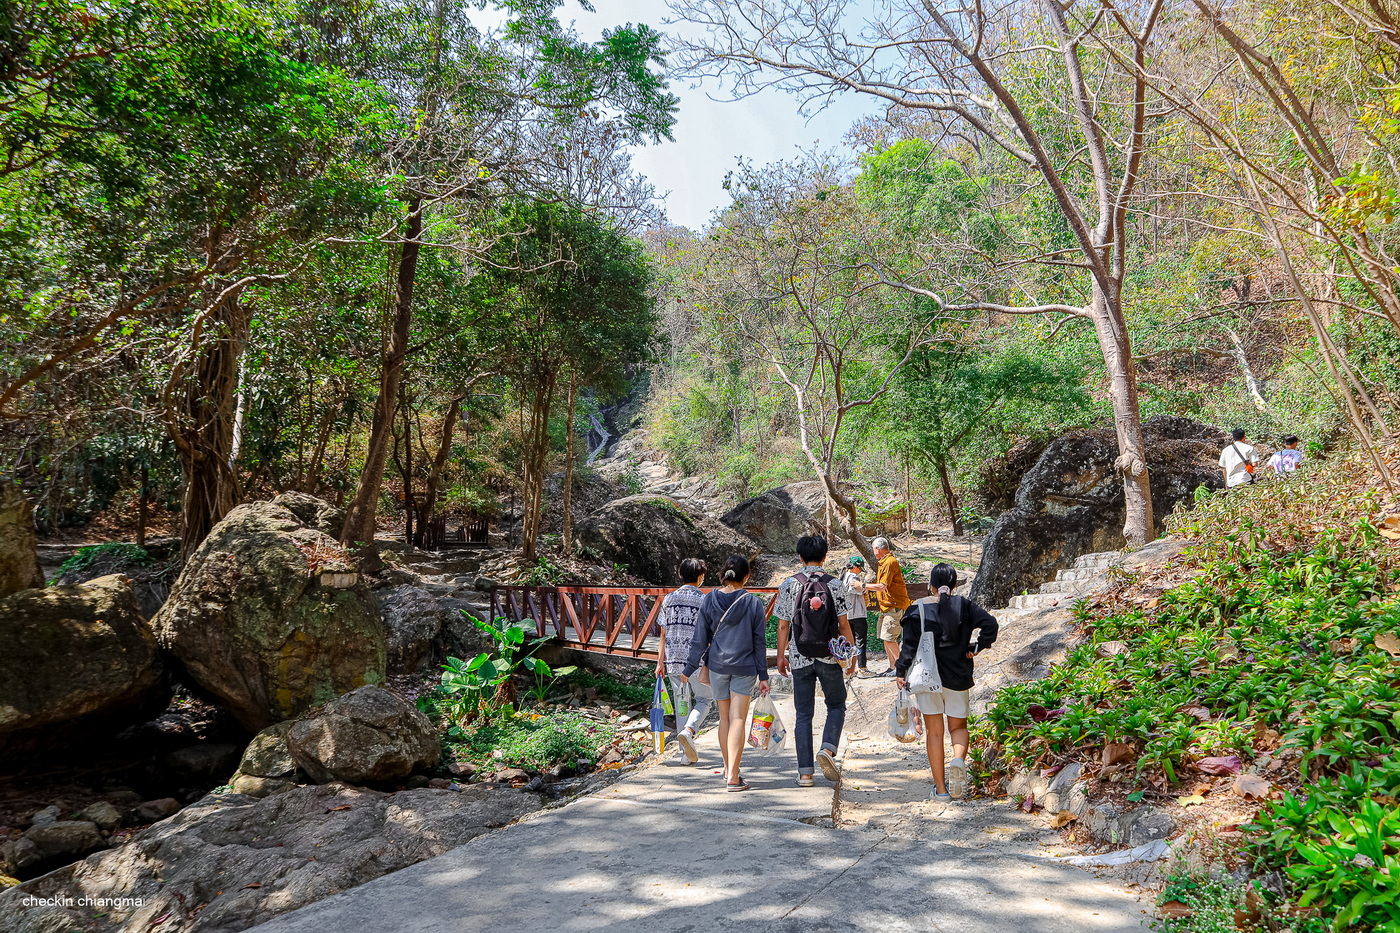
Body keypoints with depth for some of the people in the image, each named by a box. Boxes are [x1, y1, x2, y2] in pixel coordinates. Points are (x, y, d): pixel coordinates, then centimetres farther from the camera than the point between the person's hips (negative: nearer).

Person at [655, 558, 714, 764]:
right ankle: (688, 730, -13)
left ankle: (687, 753, 14)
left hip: (673, 660, 4)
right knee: (703, 700, 13)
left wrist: (660, 662, 13)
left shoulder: (669, 598, 6)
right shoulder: (704, 600, -5)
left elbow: (664, 634, 8)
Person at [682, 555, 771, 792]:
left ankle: (728, 769, 27)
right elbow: (760, 643, -2)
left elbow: (700, 639, 0)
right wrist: (763, 676, 4)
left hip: (717, 665, 2)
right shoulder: (754, 604, -6)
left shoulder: (708, 601, -2)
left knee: (724, 718, 15)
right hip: (745, 668, -2)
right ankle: (732, 777, -10)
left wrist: (689, 669, 8)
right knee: (738, 720, -3)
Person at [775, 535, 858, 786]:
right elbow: (844, 624, -3)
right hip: (829, 657, -1)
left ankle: (805, 772, 8)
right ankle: (828, 749, -8)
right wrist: (851, 653, 8)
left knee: (803, 714, 8)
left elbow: (783, 626, 0)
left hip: (800, 659, 1)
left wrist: (781, 656, 10)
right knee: (836, 706, 16)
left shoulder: (789, 584, -2)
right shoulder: (835, 584, -3)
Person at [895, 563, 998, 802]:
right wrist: (977, 648, 0)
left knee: (934, 731, 8)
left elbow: (909, 645, -8)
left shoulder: (918, 608, -4)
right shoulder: (964, 606, 0)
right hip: (957, 677, 1)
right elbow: (990, 624, -12)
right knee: (958, 726, 17)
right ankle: (959, 760, -15)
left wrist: (901, 672, -2)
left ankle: (940, 789, 8)